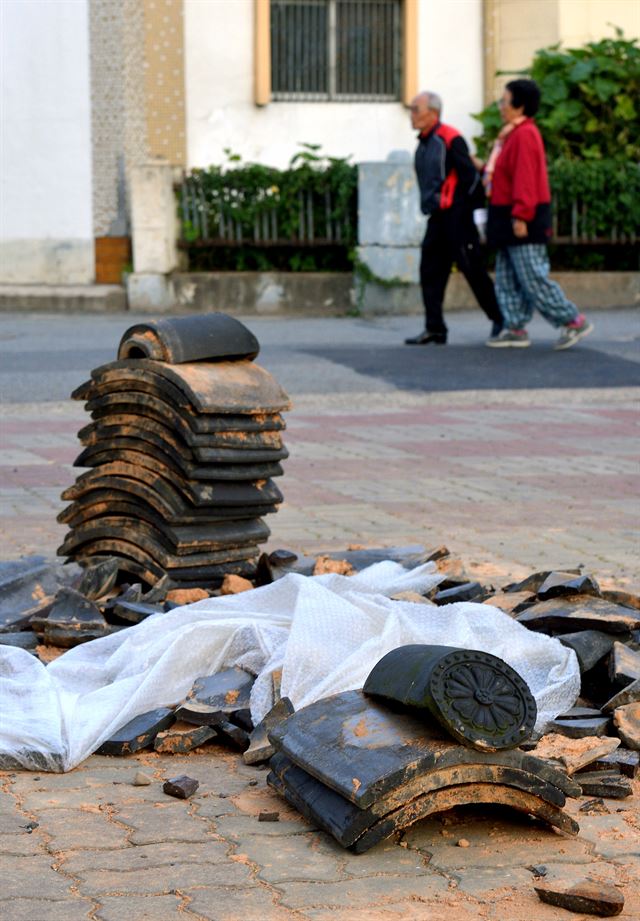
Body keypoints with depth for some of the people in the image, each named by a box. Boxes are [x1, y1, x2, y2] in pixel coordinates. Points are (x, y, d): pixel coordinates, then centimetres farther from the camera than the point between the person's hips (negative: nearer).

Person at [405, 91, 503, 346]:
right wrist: (430, 206, 18)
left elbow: (470, 176, -13)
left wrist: (475, 208, -11)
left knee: (472, 269, -3)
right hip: (437, 218, 9)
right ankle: (434, 328, 6)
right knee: (430, 272, 4)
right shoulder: (423, 144, 14)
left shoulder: (450, 139, -12)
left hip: (455, 217, -9)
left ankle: (500, 319, 10)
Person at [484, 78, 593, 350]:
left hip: (523, 222, -11)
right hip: (511, 219, 11)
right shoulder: (513, 134, 15)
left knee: (533, 279, -9)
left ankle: (574, 321, -2)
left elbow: (525, 178, -23)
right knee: (508, 279, 11)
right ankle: (515, 329, 15)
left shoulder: (524, 135, -17)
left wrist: (520, 215, -26)